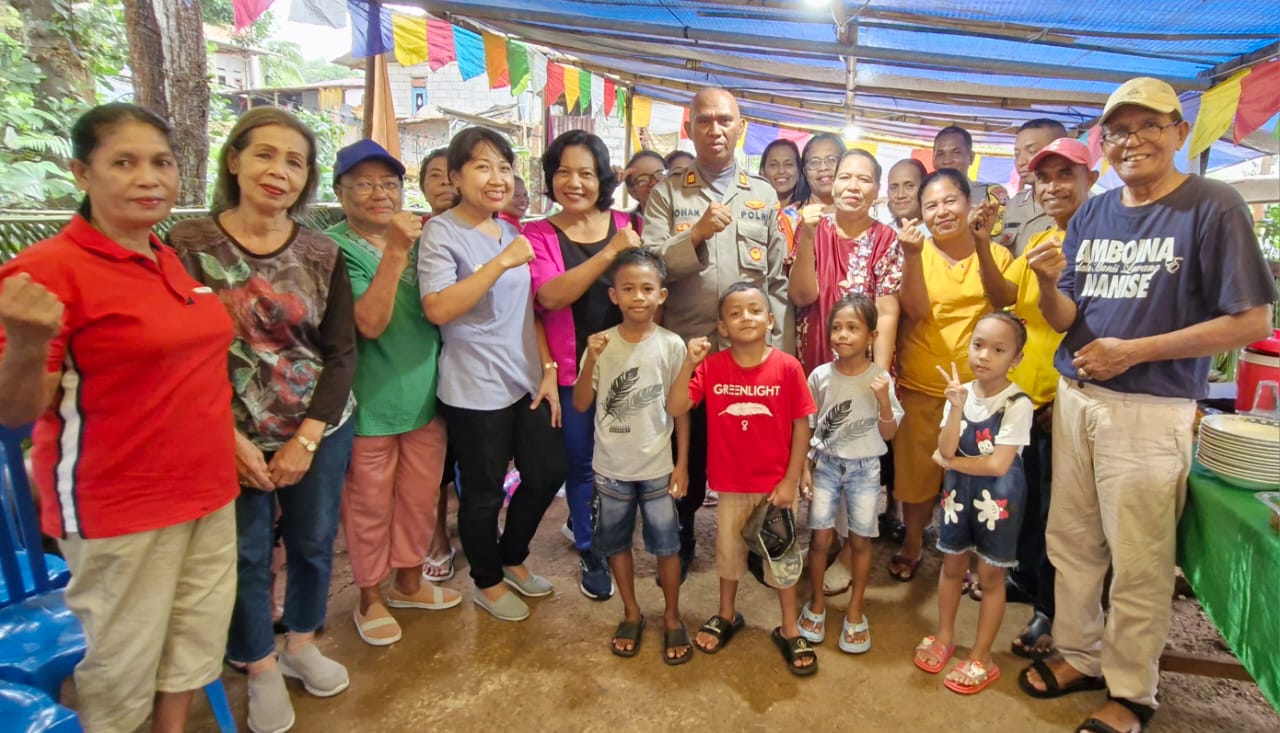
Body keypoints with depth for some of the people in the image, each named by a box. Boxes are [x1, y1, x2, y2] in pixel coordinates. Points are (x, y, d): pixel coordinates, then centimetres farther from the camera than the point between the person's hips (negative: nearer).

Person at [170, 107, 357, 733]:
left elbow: (341, 351, -2)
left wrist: (306, 439, -8)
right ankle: (261, 668, 34)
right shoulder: (186, 245, -8)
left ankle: (302, 644, 41)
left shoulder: (322, 253, -2)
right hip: (231, 438, -2)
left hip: (320, 431, 2)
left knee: (314, 542, 15)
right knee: (244, 553, 10)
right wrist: (231, 439, -13)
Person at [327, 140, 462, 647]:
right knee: (370, 506, 11)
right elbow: (370, 322, -25)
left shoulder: (419, 239, 7)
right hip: (371, 401, -6)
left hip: (425, 392, 6)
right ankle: (370, 599, 33)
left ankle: (409, 581, 41)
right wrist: (395, 253, -29)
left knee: (421, 497, 19)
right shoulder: (335, 247, -13)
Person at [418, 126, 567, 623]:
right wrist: (502, 262, -27)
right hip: (475, 390, -7)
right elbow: (437, 309, -23)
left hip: (527, 381, 7)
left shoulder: (512, 231, 10)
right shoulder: (441, 232, -10)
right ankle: (488, 582, 33)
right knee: (484, 493, 7)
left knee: (548, 472, 14)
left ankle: (512, 558, 38)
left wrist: (547, 368, 7)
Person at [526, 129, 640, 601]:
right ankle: (590, 553, 29)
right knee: (582, 465, 9)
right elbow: (551, 296, -19)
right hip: (573, 370, -2)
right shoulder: (538, 236, -2)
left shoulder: (627, 225, 4)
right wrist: (611, 252, -24)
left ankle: (589, 524, 41)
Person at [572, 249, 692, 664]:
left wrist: (682, 463, -3)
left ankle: (672, 618, 32)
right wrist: (591, 361, -23)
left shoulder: (671, 345, -9)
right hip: (611, 467, 2)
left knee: (666, 544, 11)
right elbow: (580, 405, -7)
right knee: (616, 543, 16)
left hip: (658, 467, -1)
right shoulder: (600, 344, -8)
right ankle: (631, 613, 38)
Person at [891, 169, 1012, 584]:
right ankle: (912, 542, 30)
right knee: (915, 467, 9)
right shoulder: (916, 252, -1)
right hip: (919, 385, -1)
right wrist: (912, 256, -25)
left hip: (975, 386, 1)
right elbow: (917, 310, -14)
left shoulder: (996, 255, 4)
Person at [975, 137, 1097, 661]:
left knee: (1057, 507, 5)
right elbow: (1003, 297, -2)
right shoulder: (1038, 243, 12)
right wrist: (982, 244, -15)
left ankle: (1051, 611, 21)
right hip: (1022, 391, 6)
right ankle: (1025, 578, 38)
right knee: (1024, 495, 19)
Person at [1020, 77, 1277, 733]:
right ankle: (1079, 655, 33)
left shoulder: (1213, 207, -6)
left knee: (1138, 563, 6)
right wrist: (1049, 284, -13)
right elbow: (1065, 321, 8)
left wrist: (1131, 351, -15)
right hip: (1074, 396, 5)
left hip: (1151, 409, -5)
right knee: (1071, 543, 14)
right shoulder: (1091, 215, 9)